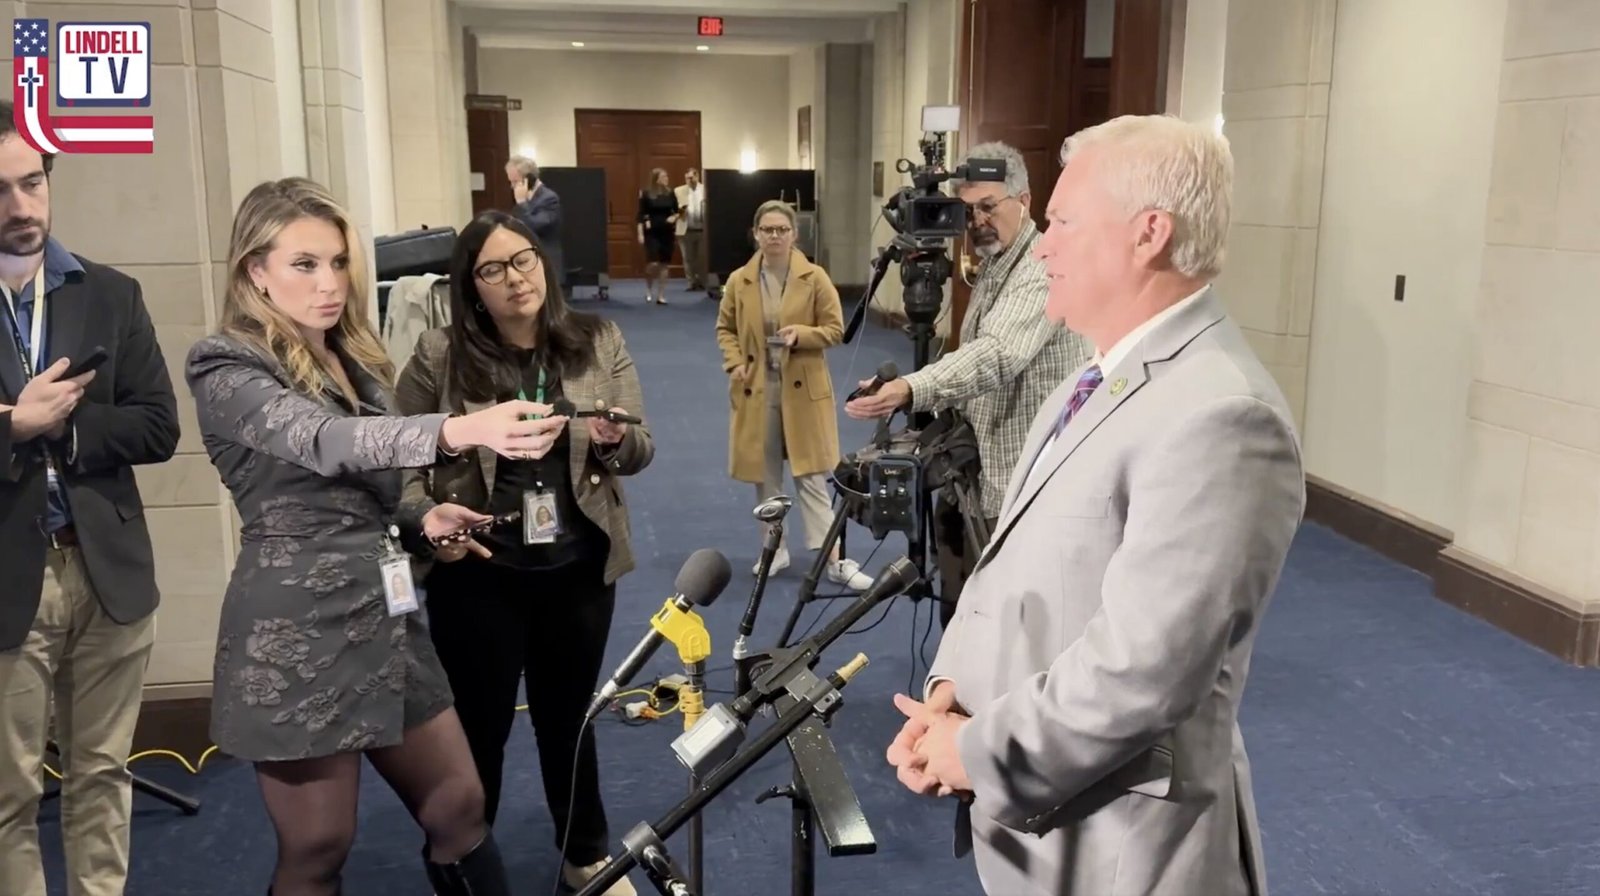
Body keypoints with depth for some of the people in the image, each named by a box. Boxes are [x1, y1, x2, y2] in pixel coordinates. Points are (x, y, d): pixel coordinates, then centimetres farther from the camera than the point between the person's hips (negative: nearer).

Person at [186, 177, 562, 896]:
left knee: (459, 806, 12)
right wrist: (460, 430, -49)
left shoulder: (352, 360, 11)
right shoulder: (226, 368, -11)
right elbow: (321, 441, -33)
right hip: (297, 633, -7)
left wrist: (415, 521, 1)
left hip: (384, 617, 7)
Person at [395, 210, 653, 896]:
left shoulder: (599, 343, -1)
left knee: (568, 718, 19)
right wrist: (426, 518, -23)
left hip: (578, 569, 2)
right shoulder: (439, 357, -8)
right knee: (478, 725, 11)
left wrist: (616, 440, -23)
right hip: (476, 573, -2)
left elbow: (641, 452, 0)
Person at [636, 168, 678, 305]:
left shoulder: (670, 193, 4)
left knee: (664, 264, 3)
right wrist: (640, 233, -9)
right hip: (652, 232, -4)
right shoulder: (646, 194, -5)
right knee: (653, 263, -13)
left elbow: (677, 211, 15)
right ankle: (649, 290, 13)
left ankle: (661, 295, 10)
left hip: (667, 232, 4)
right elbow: (641, 215, -5)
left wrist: (674, 217, -7)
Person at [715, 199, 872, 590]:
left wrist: (801, 334, -21)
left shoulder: (814, 278, -5)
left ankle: (835, 560, 2)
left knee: (811, 476, -2)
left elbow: (835, 329, -2)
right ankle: (776, 549, 26)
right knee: (765, 476, 10)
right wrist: (734, 363, -6)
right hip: (756, 389, 3)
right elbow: (725, 329, 12)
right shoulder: (739, 281, 1)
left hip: (803, 390, -2)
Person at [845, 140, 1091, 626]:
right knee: (961, 616, 15)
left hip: (1019, 493, -9)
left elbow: (997, 356, -35)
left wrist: (912, 389, -50)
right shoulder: (991, 268, 14)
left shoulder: (1044, 271, -18)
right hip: (971, 478, 9)